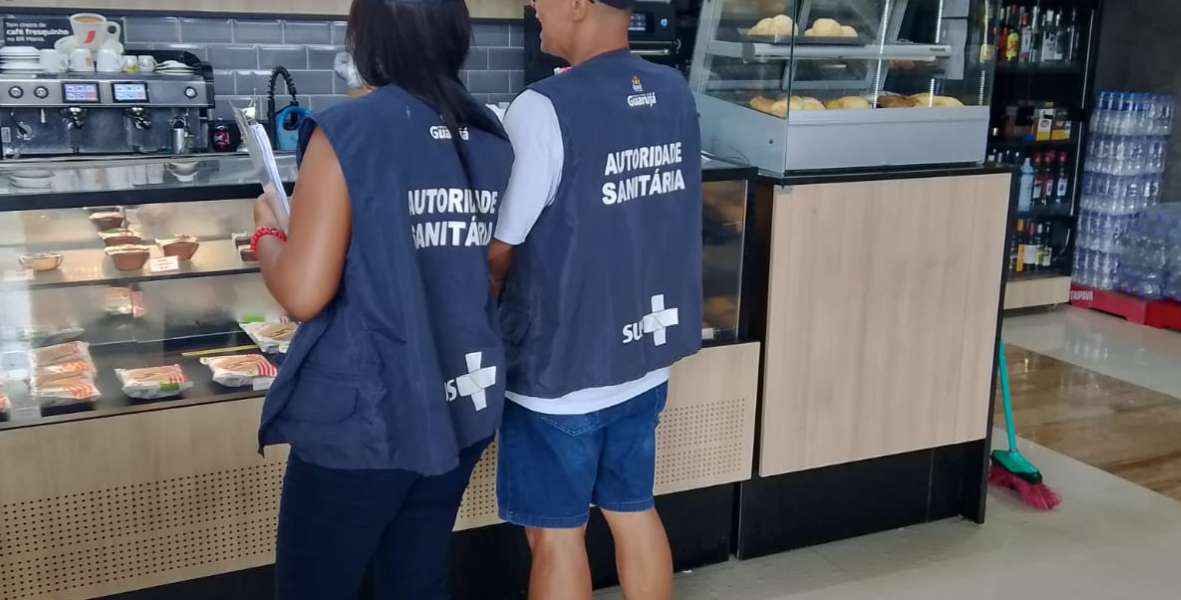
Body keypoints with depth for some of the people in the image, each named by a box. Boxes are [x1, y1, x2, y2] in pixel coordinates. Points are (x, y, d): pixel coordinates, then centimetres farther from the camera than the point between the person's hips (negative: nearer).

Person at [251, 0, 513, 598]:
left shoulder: (348, 131, -14)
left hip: (363, 420, -6)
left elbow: (303, 294, -17)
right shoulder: (491, 137, 3)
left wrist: (267, 233, 2)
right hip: (462, 409, 6)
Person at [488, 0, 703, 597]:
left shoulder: (545, 109, -20)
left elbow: (496, 252, -14)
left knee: (556, 534, 10)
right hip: (644, 358, 7)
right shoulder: (674, 93, 2)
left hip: (560, 369, -6)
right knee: (635, 513, 20)